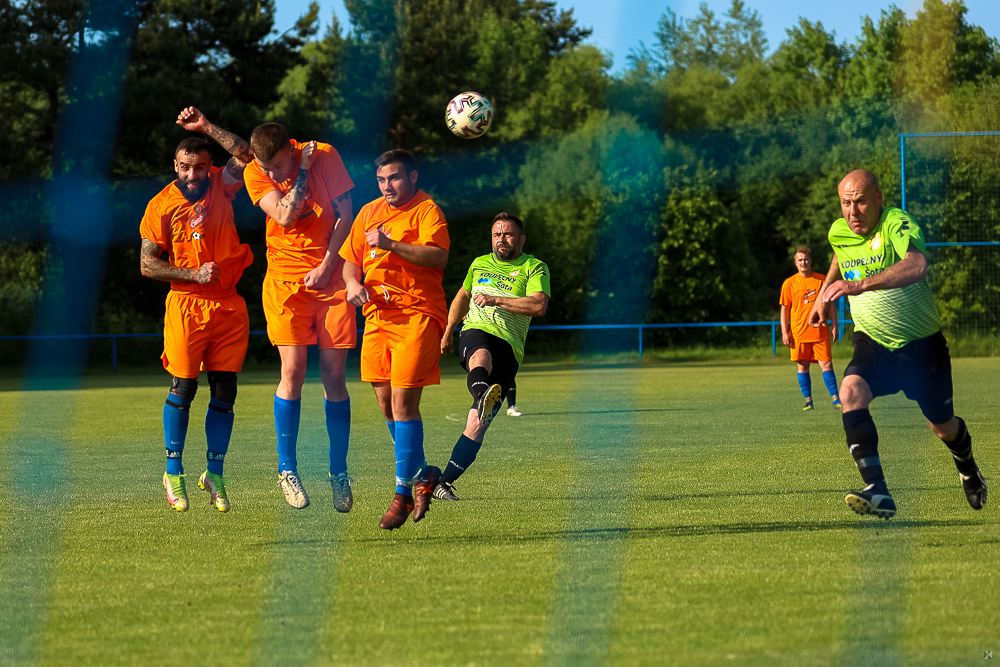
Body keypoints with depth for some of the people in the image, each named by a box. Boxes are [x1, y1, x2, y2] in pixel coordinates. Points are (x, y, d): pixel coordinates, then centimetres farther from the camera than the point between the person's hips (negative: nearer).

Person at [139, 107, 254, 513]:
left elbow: (244, 155, -7)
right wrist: (194, 274, -12)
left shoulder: (221, 187, 7)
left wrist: (207, 128, -12)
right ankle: (173, 472, 10)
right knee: (182, 389, -2)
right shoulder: (161, 205, -2)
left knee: (224, 391, 3)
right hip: (186, 306, -3)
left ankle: (214, 474, 12)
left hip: (229, 305, 3)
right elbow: (147, 264, -2)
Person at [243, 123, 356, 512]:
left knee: (333, 376, -1)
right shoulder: (255, 174, -6)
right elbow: (285, 216, -19)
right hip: (286, 279, -1)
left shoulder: (325, 156, -5)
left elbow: (345, 215, -3)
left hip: (331, 276, 1)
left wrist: (326, 266, -10)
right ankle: (287, 469, 1)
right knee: (293, 371, -11)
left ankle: (339, 471, 10)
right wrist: (303, 170, -16)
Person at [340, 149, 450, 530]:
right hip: (378, 316, 7)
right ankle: (421, 475, 28)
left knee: (403, 402, -13)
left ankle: (403, 493, -9)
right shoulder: (369, 213, 17)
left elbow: (438, 256, -20)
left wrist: (390, 244, -25)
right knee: (386, 405, 9)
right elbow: (350, 259, 25)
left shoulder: (427, 211, -4)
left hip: (418, 316, -7)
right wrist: (353, 283, 3)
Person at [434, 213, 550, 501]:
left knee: (477, 424, -10)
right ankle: (483, 396, -74)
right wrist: (447, 332, 42)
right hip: (476, 332, 1)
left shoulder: (534, 268, 6)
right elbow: (463, 296, 38)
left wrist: (495, 299, -14)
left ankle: (445, 481, -5)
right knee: (481, 357, -41)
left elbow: (539, 305, -11)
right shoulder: (480, 264, 20)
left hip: (509, 345, -1)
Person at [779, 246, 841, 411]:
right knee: (803, 366, 3)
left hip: (820, 332, 0)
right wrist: (784, 332, 0)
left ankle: (835, 398, 0)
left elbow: (830, 304, 12)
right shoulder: (789, 284, 3)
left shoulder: (822, 280, 6)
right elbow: (784, 309, 6)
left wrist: (834, 326, 5)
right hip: (799, 333, 0)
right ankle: (808, 400, 11)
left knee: (826, 364, -5)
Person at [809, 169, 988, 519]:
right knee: (851, 393, -28)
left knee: (942, 426, 11)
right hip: (873, 343, 3)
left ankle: (968, 469, 49)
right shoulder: (838, 232, -6)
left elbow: (916, 266, -48)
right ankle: (878, 492, -34)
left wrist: (860, 284, -58)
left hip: (922, 344, -3)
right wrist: (823, 296, 24)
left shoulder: (897, 224, -26)